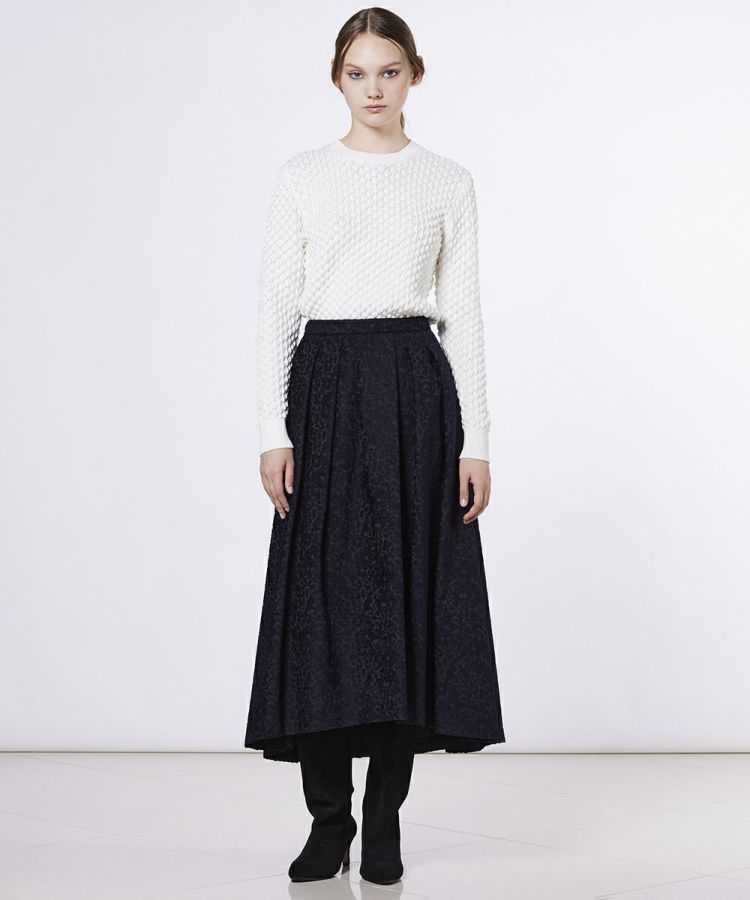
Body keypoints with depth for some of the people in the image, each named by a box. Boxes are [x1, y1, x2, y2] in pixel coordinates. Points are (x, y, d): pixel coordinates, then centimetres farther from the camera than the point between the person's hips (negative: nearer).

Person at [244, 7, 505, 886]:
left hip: (416, 387, 0)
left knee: (410, 595, 1)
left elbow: (463, 314, 4)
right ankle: (328, 816, 12)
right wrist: (273, 429, -6)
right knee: (321, 599, -1)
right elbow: (275, 307, 3)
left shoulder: (448, 183, 7)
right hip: (327, 386, 0)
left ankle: (384, 820, 13)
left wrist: (475, 441, -2)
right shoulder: (301, 178, 6)